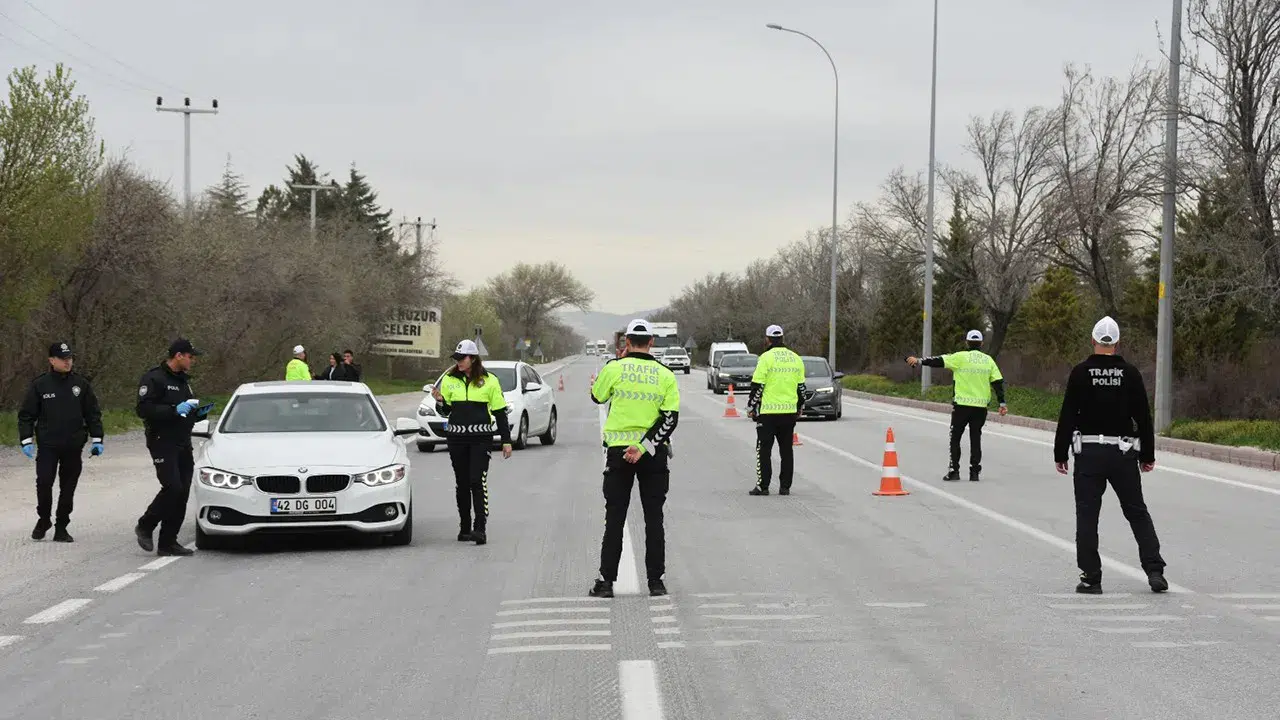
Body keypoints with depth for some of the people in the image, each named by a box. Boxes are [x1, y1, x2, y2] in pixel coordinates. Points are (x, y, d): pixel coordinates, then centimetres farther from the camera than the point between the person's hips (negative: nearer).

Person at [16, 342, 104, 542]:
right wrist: (26, 440, -5)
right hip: (47, 445, -2)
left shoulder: (81, 384, 6)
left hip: (73, 446, 2)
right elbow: (26, 415, 3)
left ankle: (61, 528, 13)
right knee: (44, 483, -10)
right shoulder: (40, 385, 0)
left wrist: (97, 439, 5)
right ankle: (43, 520, 13)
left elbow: (93, 414, 11)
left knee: (68, 488, 4)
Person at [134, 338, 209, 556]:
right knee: (173, 487, -17)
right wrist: (175, 410, -23)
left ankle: (168, 542, 7)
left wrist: (200, 413, 9)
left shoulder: (183, 380, 20)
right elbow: (144, 409, -18)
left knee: (182, 493, 3)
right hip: (162, 442, -8)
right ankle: (145, 526, 1)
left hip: (183, 445, 8)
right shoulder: (154, 379, -8)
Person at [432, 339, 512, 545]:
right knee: (462, 483, 8)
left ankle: (480, 527, -17)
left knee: (477, 481, -14)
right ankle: (464, 527, 17)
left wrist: (506, 441, 3)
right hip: (456, 437, 3)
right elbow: (446, 410, 14)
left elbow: (500, 412, 5)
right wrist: (440, 400, -9)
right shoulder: (449, 379, 8)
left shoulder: (489, 381, 1)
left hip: (481, 437, -3)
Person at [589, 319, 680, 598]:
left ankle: (606, 581, 3)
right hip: (654, 454, 1)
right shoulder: (665, 375, -2)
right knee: (654, 519, 7)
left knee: (615, 518, 6)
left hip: (618, 450, -1)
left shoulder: (614, 368, -6)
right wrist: (645, 446, -11)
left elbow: (597, 396, 12)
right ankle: (656, 581, 7)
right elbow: (670, 417, -8)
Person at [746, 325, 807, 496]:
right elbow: (801, 387, 15)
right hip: (789, 411, 5)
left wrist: (751, 407, -1)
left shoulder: (766, 358, -9)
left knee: (764, 449, 1)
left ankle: (762, 486, -1)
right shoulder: (796, 359, 9)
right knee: (786, 450, 10)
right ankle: (785, 486, 9)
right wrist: (800, 408, 26)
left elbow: (757, 386, -10)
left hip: (768, 411, -5)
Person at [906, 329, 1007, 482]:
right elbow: (998, 382, 4)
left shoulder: (961, 357, -6)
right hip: (981, 406, 3)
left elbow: (939, 361, -8)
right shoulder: (988, 360, 6)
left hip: (962, 405, -3)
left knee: (955, 438, 8)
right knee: (975, 439, 12)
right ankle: (974, 472, 10)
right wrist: (1002, 403, 8)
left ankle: (953, 471, 3)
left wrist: (919, 361, -1)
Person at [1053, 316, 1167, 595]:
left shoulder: (1080, 373, -4)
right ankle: (1154, 570, 3)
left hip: (1089, 454, -2)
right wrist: (1148, 455, 12)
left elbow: (1067, 416, -5)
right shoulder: (1130, 374, 0)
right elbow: (1143, 417, 3)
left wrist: (1060, 454, 1)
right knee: (1138, 512, 10)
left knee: (1087, 515, 3)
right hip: (1124, 454, 2)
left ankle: (1091, 577, 1)